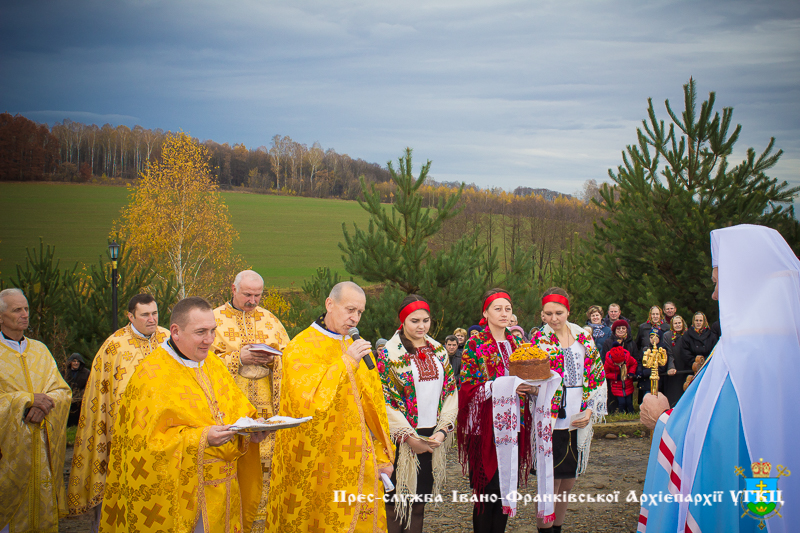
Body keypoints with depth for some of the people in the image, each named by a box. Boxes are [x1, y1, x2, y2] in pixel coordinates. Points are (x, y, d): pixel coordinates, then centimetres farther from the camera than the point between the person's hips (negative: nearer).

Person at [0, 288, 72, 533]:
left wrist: (43, 404, -11)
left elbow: (62, 390, 8)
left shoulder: (40, 350, 13)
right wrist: (27, 400, -16)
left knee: (42, 504, 5)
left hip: (44, 446, 4)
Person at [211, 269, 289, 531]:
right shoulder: (215, 319, 2)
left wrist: (271, 359, -8)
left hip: (266, 409, 3)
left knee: (265, 463, 1)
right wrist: (238, 358, -15)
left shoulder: (270, 320, 13)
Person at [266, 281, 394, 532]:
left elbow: (373, 406, 14)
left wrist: (382, 455, 9)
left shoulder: (357, 348, 11)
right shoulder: (301, 348, -8)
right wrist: (345, 363, -20)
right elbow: (306, 404, -22)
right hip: (316, 463, -5)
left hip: (356, 462, 5)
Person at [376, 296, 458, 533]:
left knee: (419, 504, 10)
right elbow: (383, 400, -9)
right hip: (401, 440, -4)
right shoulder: (389, 353, -5)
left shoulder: (439, 351, 10)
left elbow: (451, 391, 9)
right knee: (395, 504, -2)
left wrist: (443, 429, -4)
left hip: (433, 439, 4)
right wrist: (409, 436, -13)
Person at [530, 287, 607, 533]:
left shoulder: (584, 337, 8)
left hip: (578, 421, 4)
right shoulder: (539, 339, 0)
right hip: (550, 423, -4)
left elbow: (597, 375, 9)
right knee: (550, 483, -6)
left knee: (569, 480, 11)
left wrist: (590, 411, 0)